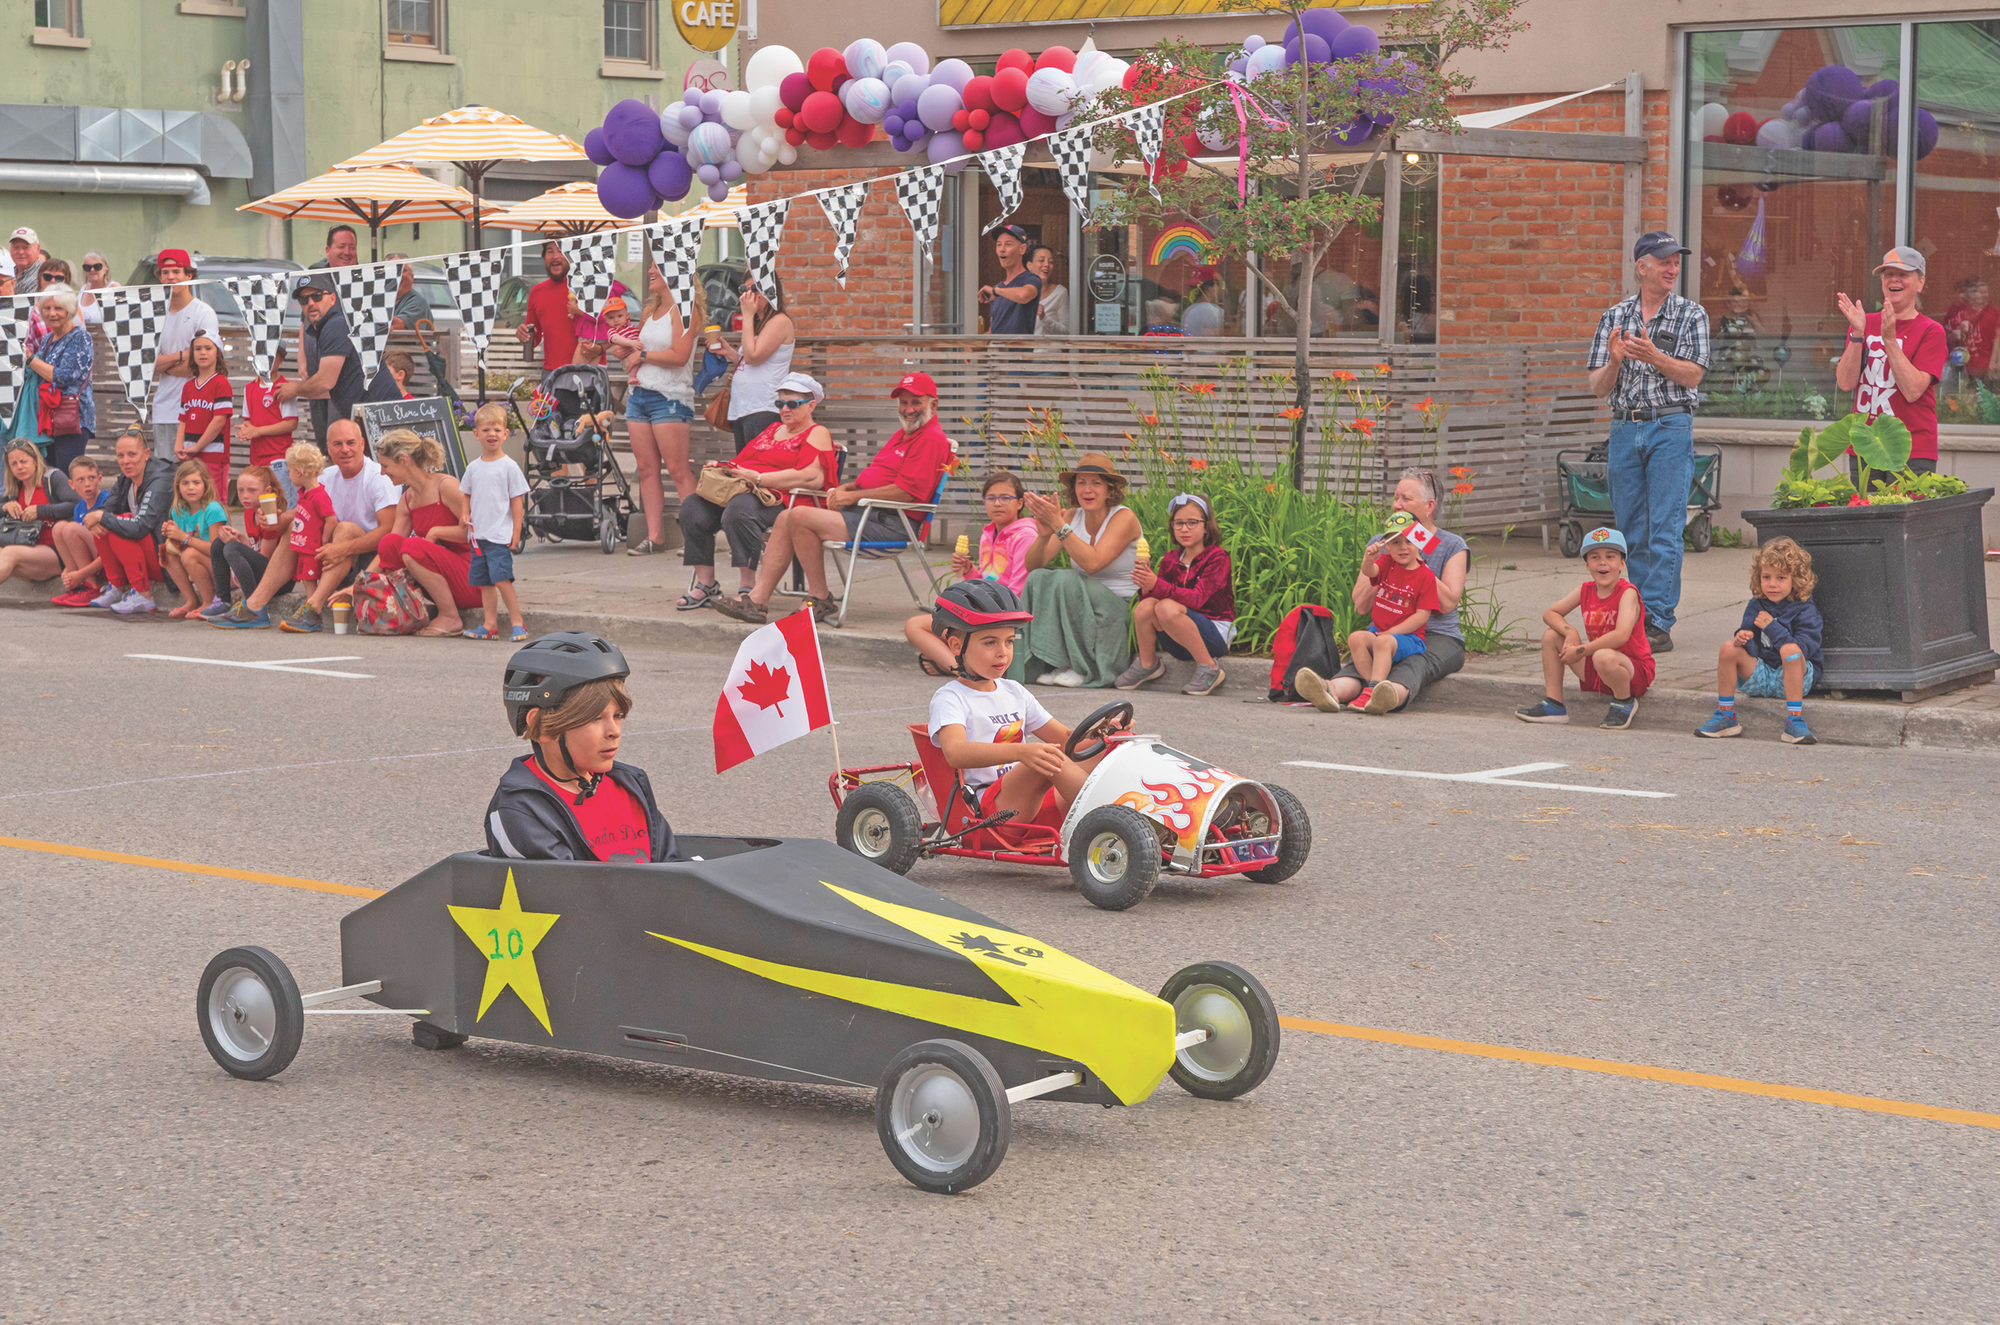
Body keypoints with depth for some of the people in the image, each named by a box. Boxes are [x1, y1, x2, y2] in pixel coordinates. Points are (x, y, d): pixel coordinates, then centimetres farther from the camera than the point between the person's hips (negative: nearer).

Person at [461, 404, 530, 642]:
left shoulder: (509, 466, -4)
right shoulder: (473, 468, 11)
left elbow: (517, 500, -4)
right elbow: (467, 496, 22)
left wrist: (516, 532, -7)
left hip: (500, 535, -6)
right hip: (478, 535, 6)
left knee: (501, 578, -15)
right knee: (484, 581, 8)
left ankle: (517, 621, -7)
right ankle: (490, 625, 13)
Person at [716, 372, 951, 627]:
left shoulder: (931, 439, -11)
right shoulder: (903, 434, 24)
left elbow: (905, 491, -20)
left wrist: (854, 496, -12)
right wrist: (846, 488, 5)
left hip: (891, 524, -11)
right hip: (868, 513, 11)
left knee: (800, 516, -21)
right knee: (786, 518, 1)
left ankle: (820, 599, -11)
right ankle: (758, 599, -7)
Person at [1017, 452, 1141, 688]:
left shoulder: (1124, 518, -12)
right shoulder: (1073, 516, 3)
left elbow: (1092, 563, -27)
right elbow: (1032, 565, -4)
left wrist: (1059, 525, -29)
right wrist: (1044, 534, -23)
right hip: (1082, 608, 5)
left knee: (1065, 579, -28)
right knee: (1039, 578, -19)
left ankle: (1082, 668, -18)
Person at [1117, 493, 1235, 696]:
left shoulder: (1217, 557, -9)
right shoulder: (1170, 559, 8)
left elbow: (1196, 598, -23)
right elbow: (1156, 593, -1)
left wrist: (1157, 585, -34)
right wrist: (1146, 586, -24)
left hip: (1216, 635, -5)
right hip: (1179, 641, 5)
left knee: (1167, 608, -32)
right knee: (1145, 606, -22)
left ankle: (1208, 668, -19)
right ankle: (1147, 664, 2)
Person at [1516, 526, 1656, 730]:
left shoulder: (1627, 593, -19)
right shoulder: (1585, 590, 2)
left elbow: (1621, 635, -33)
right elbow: (1550, 613, 5)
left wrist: (1581, 651, -28)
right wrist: (1570, 633, -16)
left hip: (1634, 672, -7)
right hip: (1595, 674, 7)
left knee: (1603, 657, -40)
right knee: (1551, 635, 1)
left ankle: (1625, 703, -9)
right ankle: (1553, 705, 5)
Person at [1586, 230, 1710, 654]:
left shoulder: (1691, 314, 4)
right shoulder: (1614, 317, 10)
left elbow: (1693, 375, -6)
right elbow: (1598, 388, 6)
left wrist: (1654, 357, -20)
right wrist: (1615, 360, -14)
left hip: (1671, 428, -3)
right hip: (1624, 428, 3)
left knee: (1664, 530, -9)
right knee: (1630, 530, 6)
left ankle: (1659, 623, -10)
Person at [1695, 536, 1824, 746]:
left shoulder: (1805, 612, -7)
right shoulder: (1756, 607, 7)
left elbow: (1804, 648, -21)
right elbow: (1753, 650, 4)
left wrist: (1772, 627, -21)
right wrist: (1743, 639, -21)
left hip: (1794, 679, -4)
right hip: (1759, 677, 4)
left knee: (1790, 649, -35)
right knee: (1729, 648, -17)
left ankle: (1795, 722, -36)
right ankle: (1725, 717, -10)